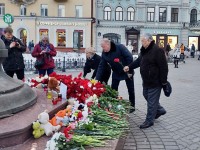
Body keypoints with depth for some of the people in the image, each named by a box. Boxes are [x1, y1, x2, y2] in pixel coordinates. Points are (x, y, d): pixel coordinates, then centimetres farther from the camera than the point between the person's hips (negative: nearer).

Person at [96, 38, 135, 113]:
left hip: (127, 72, -4)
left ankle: (132, 106, 23)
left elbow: (129, 57, -24)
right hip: (116, 73, 5)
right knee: (113, 90, 4)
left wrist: (130, 71, -22)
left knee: (131, 90, 7)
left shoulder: (120, 47, -24)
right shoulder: (104, 53, -7)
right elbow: (101, 66, -6)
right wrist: (97, 79, -13)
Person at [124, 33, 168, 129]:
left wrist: (163, 81, -19)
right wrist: (129, 67, 2)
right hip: (146, 81, 10)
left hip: (155, 82, -10)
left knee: (151, 101, 1)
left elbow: (163, 67, -21)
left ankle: (149, 121, 14)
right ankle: (160, 110, 41)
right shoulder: (144, 50, 8)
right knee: (146, 96, 23)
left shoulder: (157, 50, -21)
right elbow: (138, 61, 17)